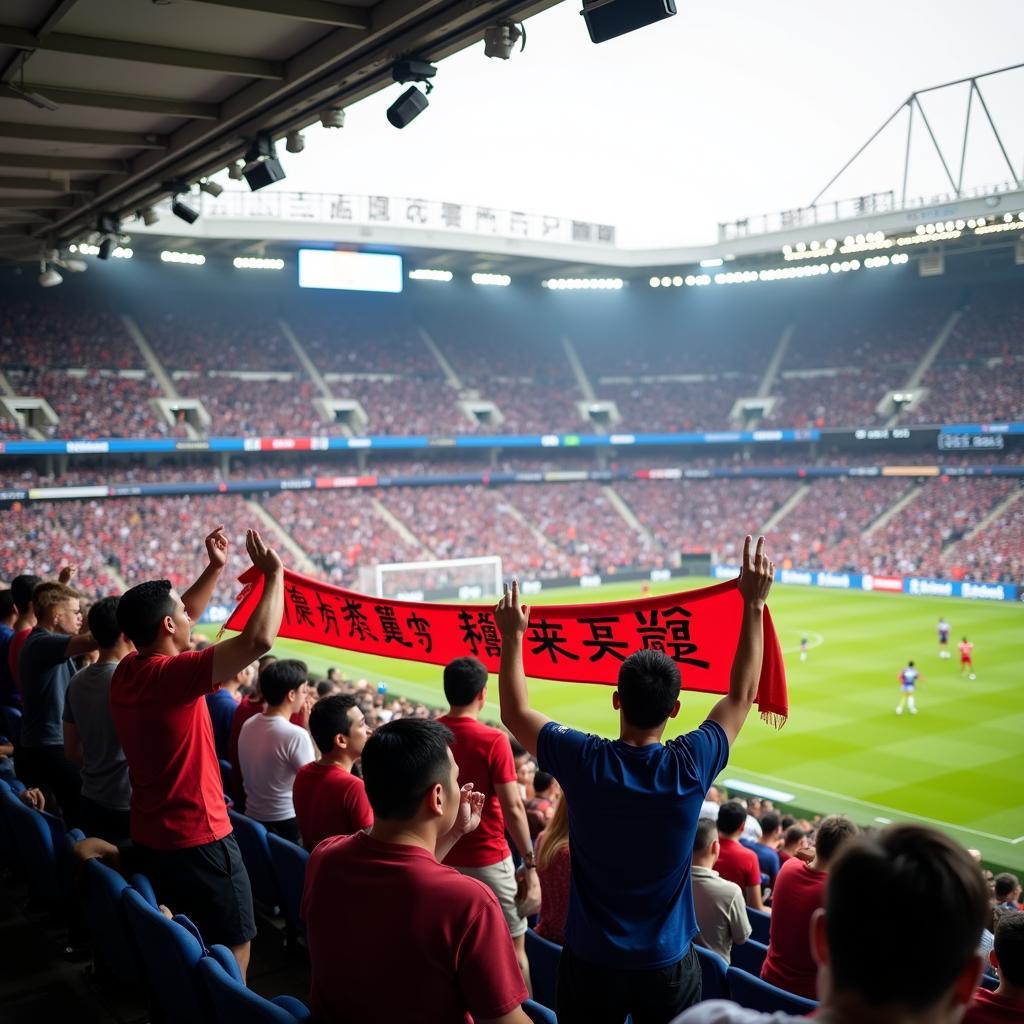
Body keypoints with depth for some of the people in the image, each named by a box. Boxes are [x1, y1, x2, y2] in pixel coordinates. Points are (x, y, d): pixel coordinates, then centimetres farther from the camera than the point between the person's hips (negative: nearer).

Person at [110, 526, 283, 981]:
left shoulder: (127, 670, 1)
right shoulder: (171, 675, -25)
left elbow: (176, 620, 19)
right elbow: (259, 640, -34)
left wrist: (214, 569, 16)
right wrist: (274, 574, -22)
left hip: (149, 837, 9)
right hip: (198, 840, -9)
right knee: (232, 954, 2)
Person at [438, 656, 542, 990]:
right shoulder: (493, 740, -17)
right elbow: (512, 808, -17)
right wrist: (531, 865, -10)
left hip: (440, 859, 5)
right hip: (487, 860, -5)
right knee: (513, 950, 9)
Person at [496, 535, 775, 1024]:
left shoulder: (583, 762, -18)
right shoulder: (690, 766, -17)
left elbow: (515, 712, -1)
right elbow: (741, 695, -1)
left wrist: (513, 636, 9)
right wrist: (754, 604, 3)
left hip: (590, 960, 0)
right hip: (667, 964, 0)